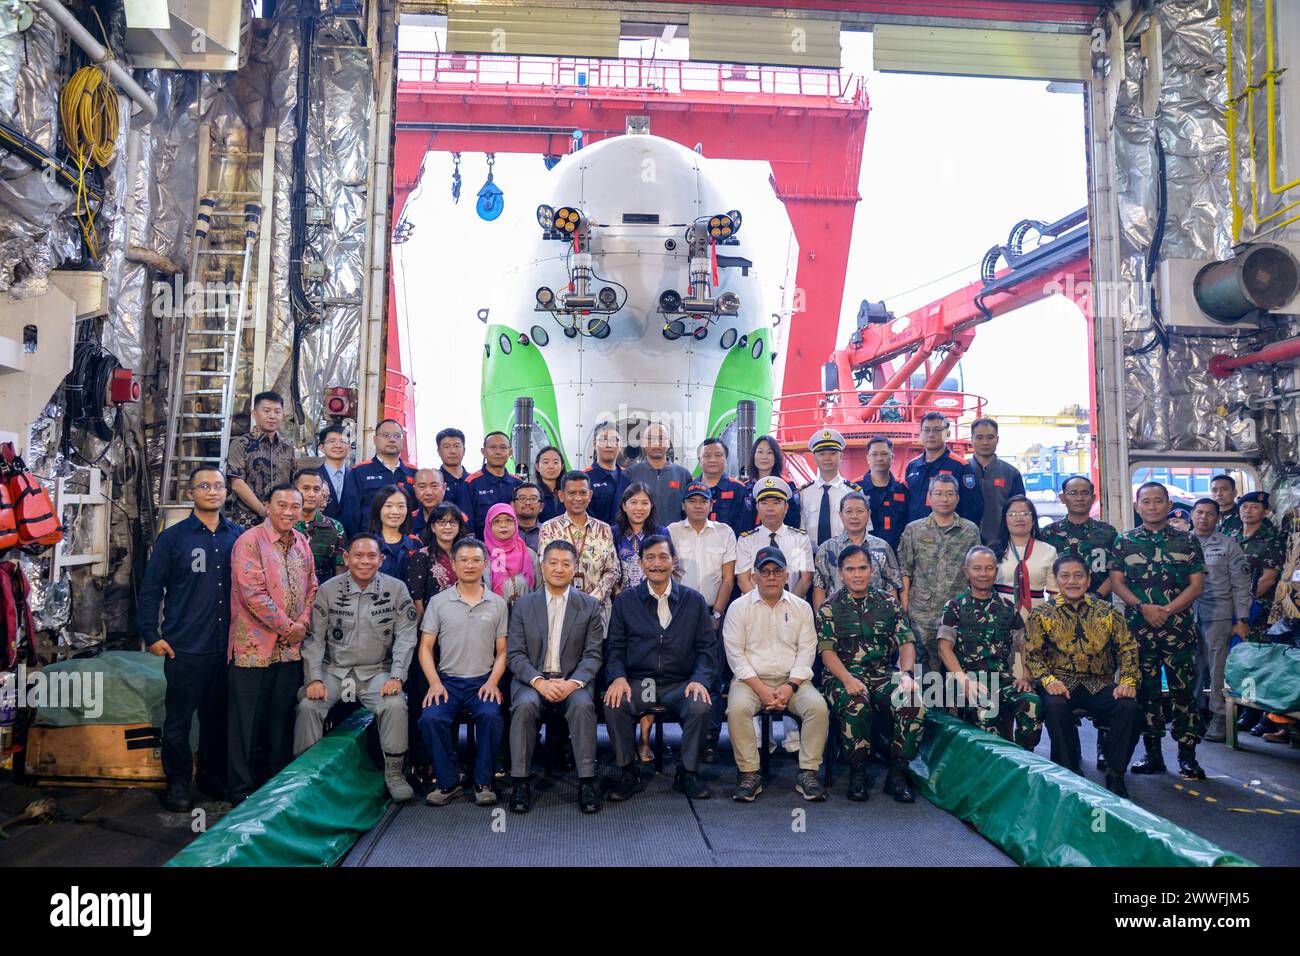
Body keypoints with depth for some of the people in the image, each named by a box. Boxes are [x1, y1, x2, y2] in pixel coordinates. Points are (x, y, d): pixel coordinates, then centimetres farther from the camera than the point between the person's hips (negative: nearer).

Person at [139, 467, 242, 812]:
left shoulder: (238, 536, 5)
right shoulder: (173, 537, -1)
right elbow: (150, 590, 0)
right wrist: (151, 635, -5)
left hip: (228, 646, 3)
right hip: (185, 648, -2)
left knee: (218, 717, 13)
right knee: (178, 719, 5)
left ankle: (213, 777, 27)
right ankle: (178, 783, 20)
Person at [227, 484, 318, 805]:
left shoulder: (302, 542, 11)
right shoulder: (250, 541, -11)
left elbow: (311, 588, 13)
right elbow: (253, 593, -18)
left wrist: (302, 623, -2)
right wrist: (286, 626, -13)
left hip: (292, 646, 6)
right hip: (254, 646, -6)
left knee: (283, 719, 15)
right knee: (247, 721, 3)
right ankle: (241, 790, 16)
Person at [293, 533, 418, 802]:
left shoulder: (396, 589, -4)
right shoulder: (328, 590, -2)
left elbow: (405, 636, -5)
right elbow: (314, 638, -2)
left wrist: (396, 676, -15)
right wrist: (314, 679, -13)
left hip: (376, 671, -1)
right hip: (334, 669, 1)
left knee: (395, 705, -26)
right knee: (308, 706, -23)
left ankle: (394, 773, -8)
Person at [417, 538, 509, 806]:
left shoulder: (498, 603, 9)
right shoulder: (438, 602, 7)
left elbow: (502, 651, 9)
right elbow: (425, 647, 6)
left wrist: (493, 682, -8)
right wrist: (434, 683, -8)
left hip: (483, 681, 0)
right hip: (447, 680, 1)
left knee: (491, 716, -30)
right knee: (430, 717, -28)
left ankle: (483, 782, -10)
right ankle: (447, 782, -8)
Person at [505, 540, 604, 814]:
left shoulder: (590, 606, 7)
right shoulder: (523, 605, 9)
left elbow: (593, 655, 2)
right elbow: (515, 654, 2)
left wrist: (572, 683, -17)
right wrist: (539, 682, -16)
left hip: (573, 681, 0)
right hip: (533, 680, 1)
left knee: (583, 705, -32)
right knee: (525, 705, -31)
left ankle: (587, 781, -21)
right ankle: (520, 782, -20)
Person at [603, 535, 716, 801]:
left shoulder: (694, 601, 9)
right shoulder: (625, 601, 10)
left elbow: (707, 647, 6)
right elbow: (615, 647, 7)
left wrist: (700, 679, -12)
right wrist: (618, 677, -13)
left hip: (679, 684, 0)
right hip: (636, 682, 0)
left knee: (700, 707, -30)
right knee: (613, 704, -29)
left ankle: (687, 772, -4)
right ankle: (628, 773, -7)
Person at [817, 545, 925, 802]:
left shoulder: (889, 603, 13)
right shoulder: (830, 608, 5)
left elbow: (907, 642, 7)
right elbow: (827, 651, -5)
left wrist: (907, 673, -13)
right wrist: (848, 679, -22)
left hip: (884, 675, 3)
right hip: (843, 677, -3)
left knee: (914, 705, -27)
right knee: (856, 705, -36)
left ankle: (897, 773, -8)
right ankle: (857, 773, -14)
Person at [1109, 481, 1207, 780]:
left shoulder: (1187, 541, 7)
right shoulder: (1124, 541, 8)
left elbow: (1197, 584, 2)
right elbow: (1116, 582, 4)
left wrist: (1167, 610, -11)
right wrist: (1143, 607, -11)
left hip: (1179, 628, -1)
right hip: (1139, 629, 1)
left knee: (1184, 690, -2)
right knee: (1145, 691, 6)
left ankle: (1187, 756, 7)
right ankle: (1153, 754, 15)